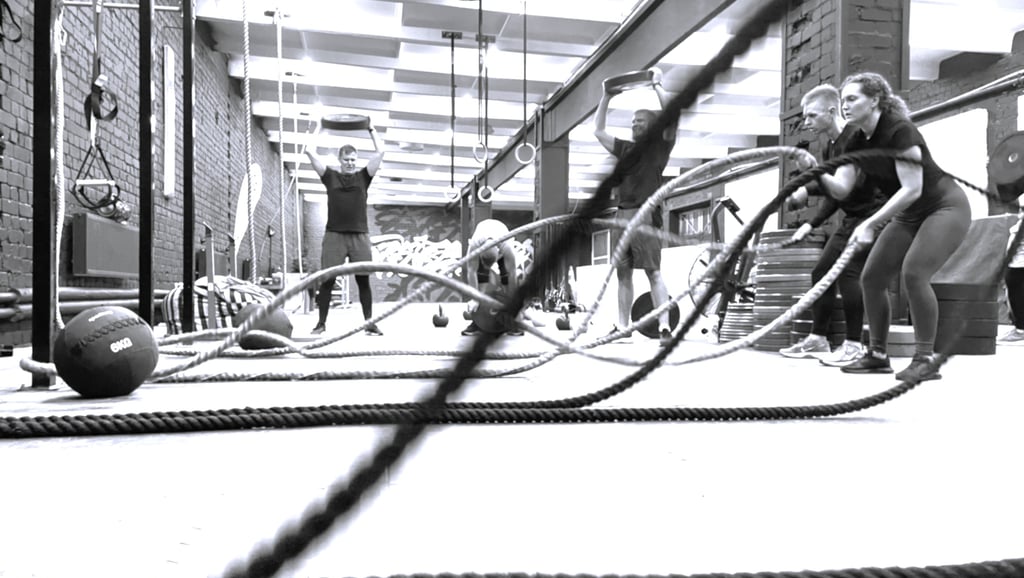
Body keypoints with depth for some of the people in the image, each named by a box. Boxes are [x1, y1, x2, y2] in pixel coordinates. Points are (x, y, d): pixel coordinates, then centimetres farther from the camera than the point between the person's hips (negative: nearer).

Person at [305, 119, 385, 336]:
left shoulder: (363, 176, 12)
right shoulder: (330, 176, 10)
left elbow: (379, 152, 6)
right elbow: (310, 151, 7)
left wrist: (371, 129, 14)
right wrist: (321, 129, 15)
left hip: (360, 235, 1)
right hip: (334, 235, 0)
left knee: (363, 279, 1)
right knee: (327, 280, -1)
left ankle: (370, 323, 6)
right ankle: (321, 323, 8)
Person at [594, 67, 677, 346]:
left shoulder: (660, 145, 7)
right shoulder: (626, 148, 23)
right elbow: (598, 131, 28)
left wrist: (656, 85, 2)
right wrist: (606, 97, 24)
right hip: (621, 214, 6)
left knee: (653, 271, -11)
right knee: (623, 272, 7)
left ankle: (664, 327, -14)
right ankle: (622, 326, 12)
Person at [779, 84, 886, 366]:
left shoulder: (857, 136, -16)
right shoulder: (829, 147, 10)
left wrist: (809, 189, -34)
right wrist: (811, 224, 6)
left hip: (872, 213, -9)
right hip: (851, 217, 9)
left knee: (848, 272, -18)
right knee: (821, 271, 5)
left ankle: (854, 344, -8)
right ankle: (817, 339, 13)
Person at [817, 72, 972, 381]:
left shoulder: (899, 131, -24)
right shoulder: (856, 143, -2)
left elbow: (912, 189, -29)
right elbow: (841, 188, -10)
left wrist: (870, 224, -33)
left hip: (945, 208, -8)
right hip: (908, 216, 8)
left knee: (913, 272, -26)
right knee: (871, 278, -1)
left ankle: (925, 359, -14)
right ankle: (878, 355, 11)